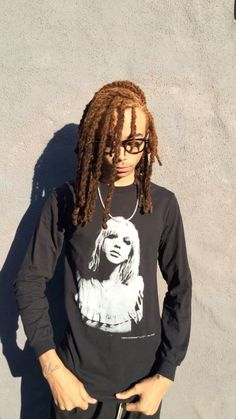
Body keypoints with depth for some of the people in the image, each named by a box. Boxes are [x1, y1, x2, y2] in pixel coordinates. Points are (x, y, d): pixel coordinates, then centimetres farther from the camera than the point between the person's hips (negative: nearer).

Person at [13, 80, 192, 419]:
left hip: (144, 376, 2)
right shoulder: (66, 200, -8)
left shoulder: (163, 204, -5)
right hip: (79, 375, -1)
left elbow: (180, 289, -1)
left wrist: (165, 375, -4)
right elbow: (29, 283, -6)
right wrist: (53, 369, -11)